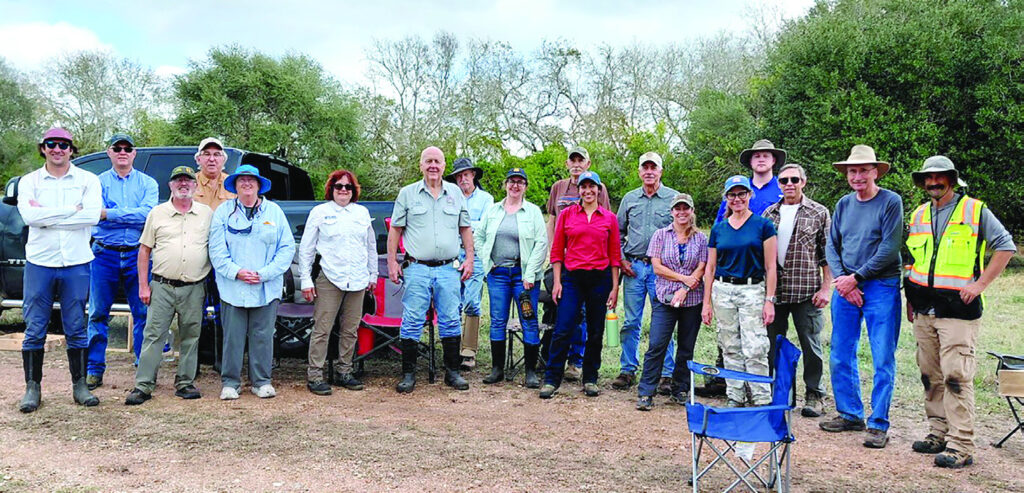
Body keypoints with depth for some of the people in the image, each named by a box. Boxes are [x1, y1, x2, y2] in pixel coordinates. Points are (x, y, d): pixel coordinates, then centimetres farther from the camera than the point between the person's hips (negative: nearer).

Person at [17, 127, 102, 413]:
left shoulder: (87, 180, 3)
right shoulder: (29, 181, 6)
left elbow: (92, 216, -14)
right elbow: (29, 216, -12)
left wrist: (45, 214, -12)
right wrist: (72, 210, -13)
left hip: (76, 263, 0)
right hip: (39, 262, 1)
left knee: (76, 329, 6)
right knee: (34, 330, 4)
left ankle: (80, 386, 15)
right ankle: (32, 387, 14)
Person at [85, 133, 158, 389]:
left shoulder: (148, 183, 6)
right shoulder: (98, 182, 8)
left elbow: (147, 213, -12)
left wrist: (109, 213, -14)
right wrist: (132, 215, -16)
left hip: (137, 255, -1)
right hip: (104, 255, 1)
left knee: (142, 313, 2)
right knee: (98, 314, 7)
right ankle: (94, 370, 17)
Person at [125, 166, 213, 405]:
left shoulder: (207, 214, 8)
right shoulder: (157, 213, 7)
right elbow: (144, 250, 8)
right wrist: (143, 285, 2)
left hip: (194, 288, 1)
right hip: (162, 286, -1)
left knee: (191, 337, 7)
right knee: (153, 335, -2)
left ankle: (185, 382, 17)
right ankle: (143, 385, 3)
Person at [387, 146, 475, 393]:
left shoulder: (455, 193, 12)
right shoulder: (407, 193, 6)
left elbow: (465, 228, 16)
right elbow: (395, 230, 7)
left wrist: (469, 258, 8)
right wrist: (392, 261, -1)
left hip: (448, 269, 2)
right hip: (417, 268, -2)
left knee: (450, 321, 5)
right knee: (412, 322, -2)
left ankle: (452, 372, 15)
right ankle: (408, 374, 7)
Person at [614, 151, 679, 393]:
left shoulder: (674, 198, 2)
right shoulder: (630, 199, 11)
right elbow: (618, 232, 17)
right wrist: (621, 259, 5)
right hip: (633, 267, 3)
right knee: (631, 322, 6)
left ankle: (667, 374, 8)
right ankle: (628, 370, 16)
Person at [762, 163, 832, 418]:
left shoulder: (819, 213, 2)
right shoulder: (769, 213, 10)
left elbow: (827, 255, 1)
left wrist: (825, 288, -7)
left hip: (807, 292, -3)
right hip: (773, 291, 3)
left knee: (811, 344, 4)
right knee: (772, 344, 10)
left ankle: (814, 395, 17)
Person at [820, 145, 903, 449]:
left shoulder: (890, 202, -5)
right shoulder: (844, 204, 10)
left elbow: (889, 249, -11)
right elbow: (831, 246, 9)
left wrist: (856, 278, -12)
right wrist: (841, 279, -6)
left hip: (881, 287, -5)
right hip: (845, 287, 5)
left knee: (883, 360, -1)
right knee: (840, 357, 9)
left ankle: (878, 424, 8)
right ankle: (850, 415, 23)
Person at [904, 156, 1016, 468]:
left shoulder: (975, 210, 0)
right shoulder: (918, 215, 15)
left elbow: (1006, 246, 0)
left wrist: (980, 284, -9)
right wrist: (910, 297, 14)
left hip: (958, 308, -6)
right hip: (924, 310, 6)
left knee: (956, 377, -11)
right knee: (930, 376, 10)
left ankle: (961, 446, -7)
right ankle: (939, 433, 20)